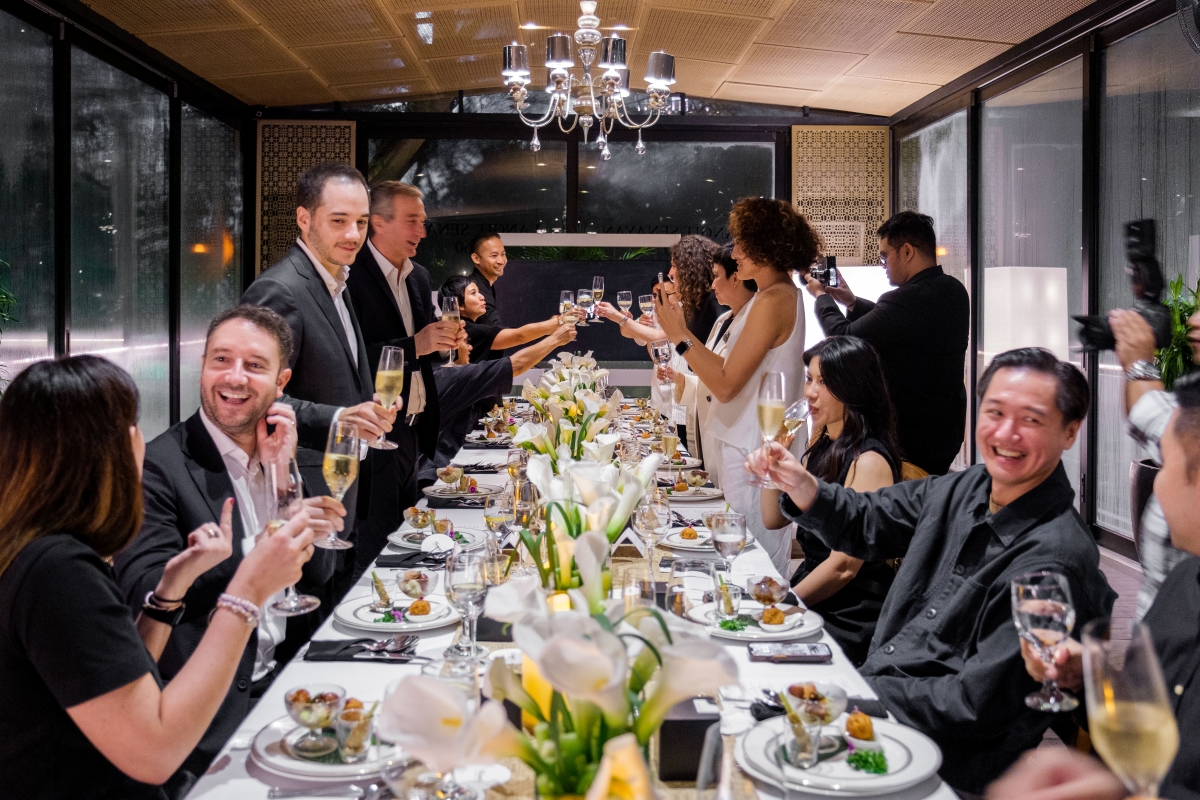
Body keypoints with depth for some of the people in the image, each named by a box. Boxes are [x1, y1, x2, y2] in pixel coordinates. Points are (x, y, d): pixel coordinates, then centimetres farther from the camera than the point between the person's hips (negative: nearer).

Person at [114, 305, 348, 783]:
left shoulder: (278, 451, 9)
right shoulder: (160, 467, -9)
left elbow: (317, 577, 5)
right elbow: (146, 596, -20)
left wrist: (283, 473, -8)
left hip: (286, 672, 6)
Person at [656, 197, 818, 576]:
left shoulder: (772, 301, -18)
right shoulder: (784, 295, 13)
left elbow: (726, 385, -19)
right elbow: (732, 369, 12)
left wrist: (681, 338, -11)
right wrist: (683, 332, 14)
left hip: (753, 453, -10)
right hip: (750, 445, 10)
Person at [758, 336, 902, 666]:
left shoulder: (869, 462, -17)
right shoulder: (822, 447, 11)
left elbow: (844, 566, -19)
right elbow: (774, 518, 16)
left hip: (848, 623, -8)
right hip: (812, 606, 8)